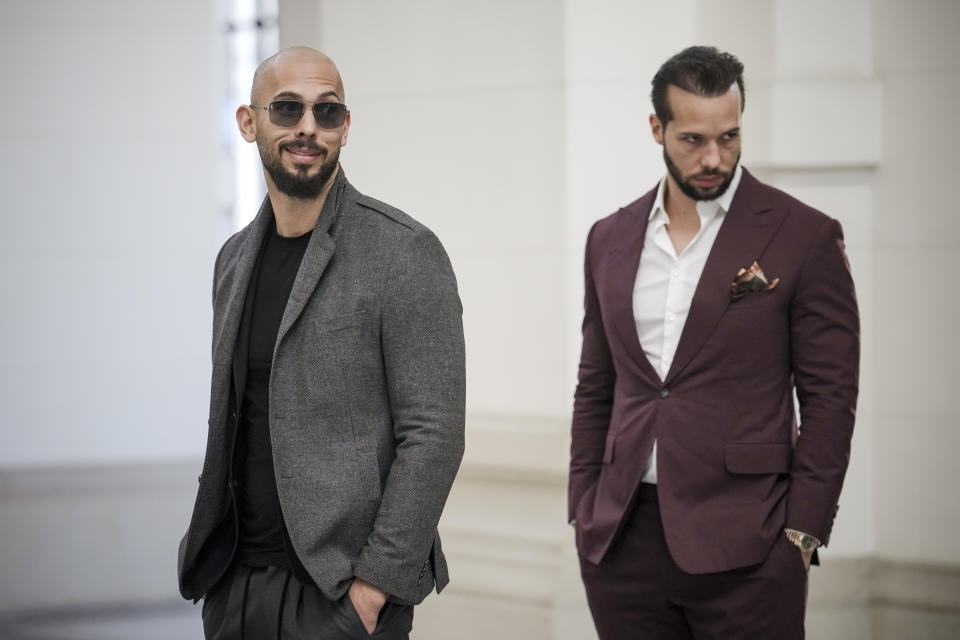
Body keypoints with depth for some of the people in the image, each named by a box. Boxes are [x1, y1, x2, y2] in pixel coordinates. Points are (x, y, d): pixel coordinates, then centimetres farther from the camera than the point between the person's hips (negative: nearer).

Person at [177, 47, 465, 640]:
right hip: (234, 585, 6)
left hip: (342, 591, -6)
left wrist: (373, 585, -16)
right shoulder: (235, 259, 12)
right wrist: (207, 556, 11)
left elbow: (434, 433, -13)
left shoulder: (406, 252, -8)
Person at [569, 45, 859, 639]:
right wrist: (584, 514, 10)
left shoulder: (805, 236, -2)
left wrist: (801, 535, -9)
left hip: (742, 548, -4)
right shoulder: (611, 240, 12)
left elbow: (830, 397, -3)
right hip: (623, 544, 4)